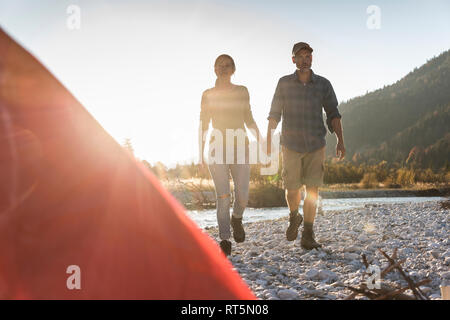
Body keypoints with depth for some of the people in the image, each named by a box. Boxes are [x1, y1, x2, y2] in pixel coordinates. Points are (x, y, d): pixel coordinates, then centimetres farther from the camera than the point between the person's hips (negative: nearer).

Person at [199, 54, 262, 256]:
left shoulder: (242, 91, 10)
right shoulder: (208, 95, 7)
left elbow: (249, 120, 14)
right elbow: (203, 125, 7)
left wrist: (260, 140, 1)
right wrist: (201, 152, 0)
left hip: (239, 148, 1)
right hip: (217, 149, -1)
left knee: (242, 197, -5)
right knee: (223, 196, -11)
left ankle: (237, 219, 28)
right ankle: (225, 240, -1)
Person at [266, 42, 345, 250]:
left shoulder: (323, 84, 1)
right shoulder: (284, 83, 0)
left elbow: (333, 114, 0)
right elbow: (274, 115, 3)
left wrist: (340, 141, -10)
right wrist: (268, 142, -1)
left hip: (316, 146, 1)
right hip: (291, 146, 0)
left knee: (312, 189, -4)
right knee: (292, 190, -1)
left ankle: (308, 237, 3)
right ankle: (294, 217, 32)